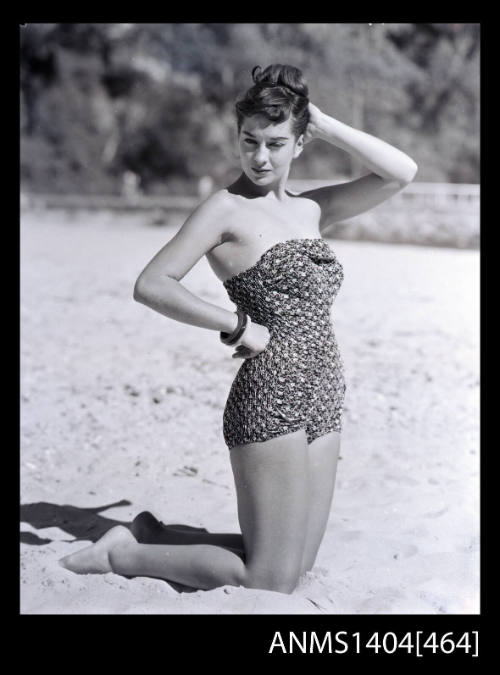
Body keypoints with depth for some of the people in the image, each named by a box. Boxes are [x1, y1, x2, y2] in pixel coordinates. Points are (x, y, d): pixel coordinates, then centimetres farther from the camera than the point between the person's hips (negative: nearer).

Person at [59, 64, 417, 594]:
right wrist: (238, 325, -14)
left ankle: (153, 536, 25)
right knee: (270, 584, -2)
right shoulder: (226, 208, -6)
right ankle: (124, 555, 12)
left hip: (321, 401, 8)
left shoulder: (311, 209, 13)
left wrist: (325, 125, 6)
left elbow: (401, 173, 8)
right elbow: (151, 285, -13)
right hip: (271, 396, -8)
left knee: (296, 567, 14)